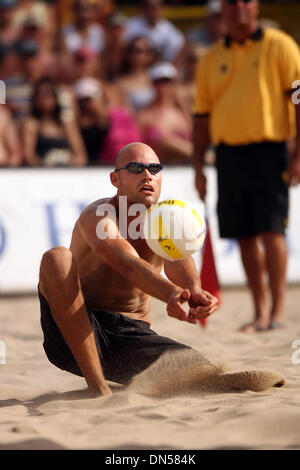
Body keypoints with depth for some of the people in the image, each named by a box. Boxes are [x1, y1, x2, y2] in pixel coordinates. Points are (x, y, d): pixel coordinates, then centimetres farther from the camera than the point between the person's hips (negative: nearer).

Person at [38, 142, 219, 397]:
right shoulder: (97, 217, -14)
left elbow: (179, 260, -21)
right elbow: (127, 263, -35)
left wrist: (194, 290, -46)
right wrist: (171, 293, -55)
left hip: (134, 334, 4)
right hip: (72, 340, -4)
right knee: (56, 258, -30)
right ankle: (97, 386, -28)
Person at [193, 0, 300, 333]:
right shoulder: (211, 59, 14)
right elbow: (202, 115, 17)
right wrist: (198, 166, 10)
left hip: (268, 150, -4)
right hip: (228, 153, 4)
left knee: (270, 230, -10)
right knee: (245, 236, 4)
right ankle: (260, 311, 11)